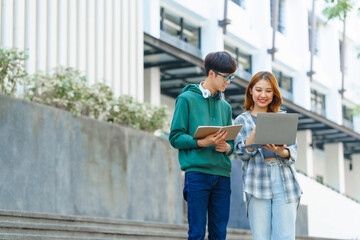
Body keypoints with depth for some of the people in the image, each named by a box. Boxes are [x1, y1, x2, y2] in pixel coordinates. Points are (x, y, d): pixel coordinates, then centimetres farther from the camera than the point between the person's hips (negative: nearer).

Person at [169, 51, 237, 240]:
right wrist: (201, 142, -18)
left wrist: (227, 147, -5)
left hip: (222, 174, 5)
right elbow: (175, 137, -4)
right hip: (197, 172, -5)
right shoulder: (187, 99, 1)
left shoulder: (225, 106, 18)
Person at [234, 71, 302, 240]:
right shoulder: (242, 120, 13)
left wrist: (281, 151, -16)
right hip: (257, 180, -1)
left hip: (284, 180, 1)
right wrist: (256, 131, -16)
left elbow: (293, 150, 8)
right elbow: (242, 153, 1)